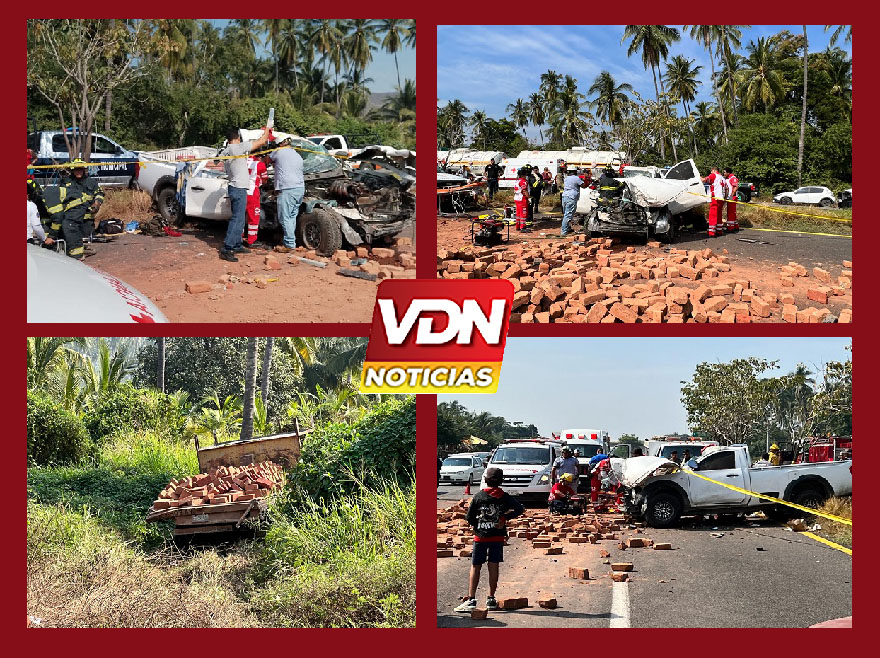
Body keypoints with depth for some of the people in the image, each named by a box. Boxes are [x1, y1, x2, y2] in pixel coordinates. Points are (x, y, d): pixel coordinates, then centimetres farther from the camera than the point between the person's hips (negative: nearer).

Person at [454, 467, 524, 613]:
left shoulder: (478, 496, -1)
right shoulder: (504, 497, -1)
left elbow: (469, 516, 1)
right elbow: (519, 508, -11)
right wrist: (505, 517, -6)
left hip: (480, 536, -1)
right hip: (497, 536, 1)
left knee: (475, 567, 2)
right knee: (493, 566, 7)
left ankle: (471, 599, -8)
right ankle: (491, 599, 9)